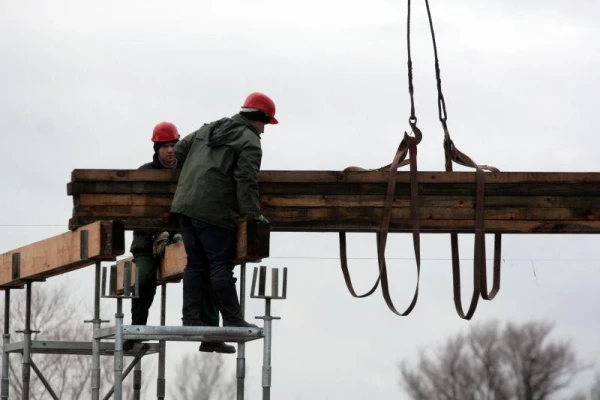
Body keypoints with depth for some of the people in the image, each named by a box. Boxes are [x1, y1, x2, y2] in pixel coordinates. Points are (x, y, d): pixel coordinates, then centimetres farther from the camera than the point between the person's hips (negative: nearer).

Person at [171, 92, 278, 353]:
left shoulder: (208, 130, 22)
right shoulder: (249, 142, -3)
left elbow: (180, 150, 27)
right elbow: (246, 181, -14)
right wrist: (252, 213, -14)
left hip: (185, 204, 8)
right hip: (214, 211, -8)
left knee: (196, 264, 10)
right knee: (221, 265, -4)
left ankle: (191, 320, 7)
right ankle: (232, 320, -1)